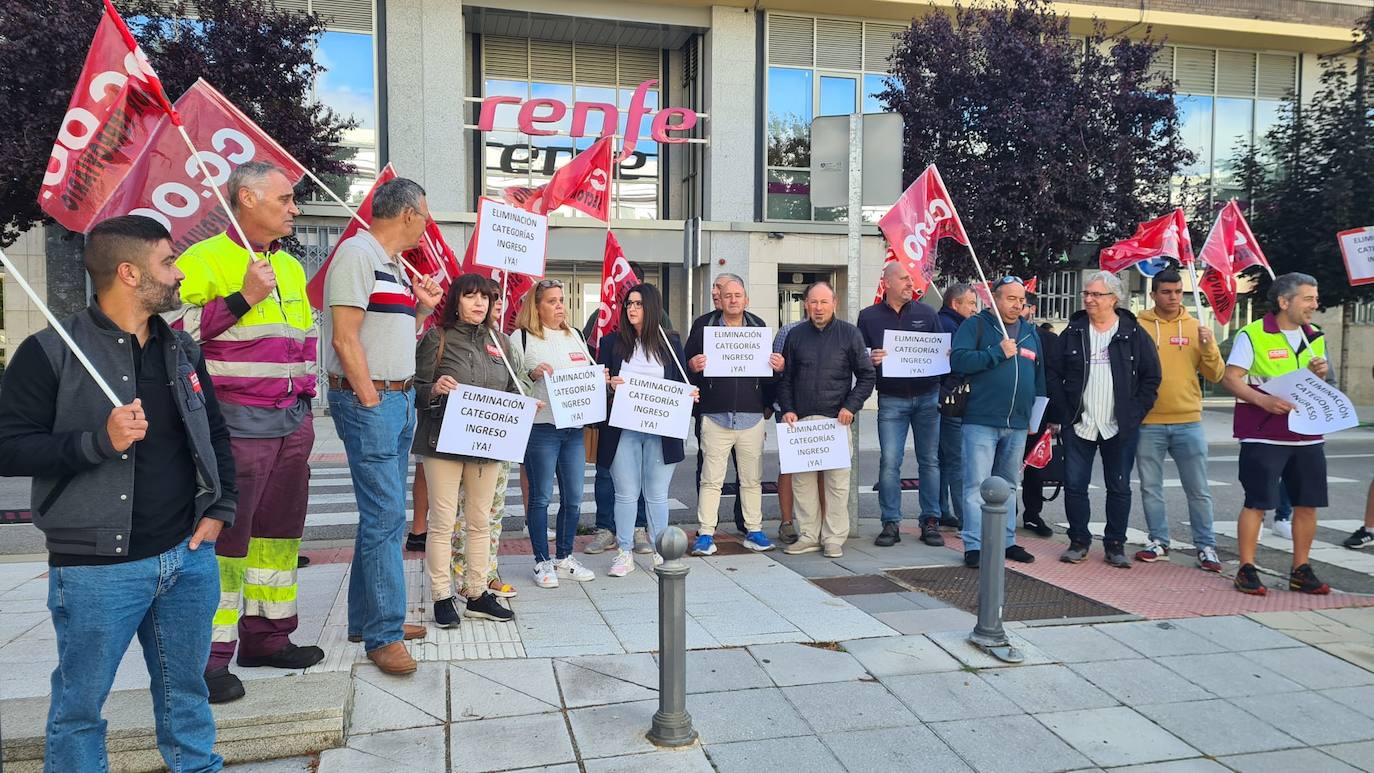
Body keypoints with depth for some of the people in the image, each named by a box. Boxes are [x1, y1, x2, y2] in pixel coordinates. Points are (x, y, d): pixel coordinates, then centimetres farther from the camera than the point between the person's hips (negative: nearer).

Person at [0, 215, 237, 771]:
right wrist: (99, 441, -23)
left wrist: (220, 508, 7)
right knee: (79, 706, 10)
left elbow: (216, 433, 17)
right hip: (98, 566, -5)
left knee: (186, 692, 17)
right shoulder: (51, 352, -8)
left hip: (189, 556, 5)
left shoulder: (182, 350, 10)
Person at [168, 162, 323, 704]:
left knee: (278, 531, 12)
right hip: (236, 424, -7)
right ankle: (208, 656, 7)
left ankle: (266, 636, 24)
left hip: (292, 423, 7)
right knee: (224, 536, -3)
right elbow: (172, 329, -16)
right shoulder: (203, 260, -6)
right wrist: (243, 299, -18)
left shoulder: (291, 267, 17)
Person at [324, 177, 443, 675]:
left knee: (385, 513, 13)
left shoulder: (394, 265, 17)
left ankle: (366, 618, 23)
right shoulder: (357, 254, -11)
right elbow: (345, 338, -17)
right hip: (367, 399, -10)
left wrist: (422, 309, 8)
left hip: (399, 397, 10)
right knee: (385, 514, -8)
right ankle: (383, 634, 0)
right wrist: (371, 401, -16)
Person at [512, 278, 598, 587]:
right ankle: (542, 561, 12)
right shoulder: (522, 338, -2)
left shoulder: (574, 336, 17)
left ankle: (564, 557, 22)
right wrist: (532, 375, -21)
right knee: (541, 496, 1)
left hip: (573, 426, 6)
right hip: (541, 427, -6)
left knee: (573, 497, 8)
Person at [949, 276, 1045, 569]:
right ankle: (974, 546, -3)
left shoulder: (1031, 332, 17)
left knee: (1008, 486, 15)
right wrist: (998, 353, -17)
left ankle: (1006, 541, 24)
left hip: (1018, 424, 6)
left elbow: (1040, 375, 22)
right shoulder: (976, 325, -2)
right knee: (977, 485, -7)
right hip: (981, 422, -6)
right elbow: (958, 360, -15)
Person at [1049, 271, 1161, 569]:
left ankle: (1115, 544, 18)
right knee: (1074, 485, 2)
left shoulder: (1134, 335, 0)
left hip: (1120, 429, -1)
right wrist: (1065, 409, -3)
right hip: (1078, 425, 1)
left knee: (1119, 488, 6)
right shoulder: (1073, 332, 5)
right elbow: (1054, 373, 6)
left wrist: (1135, 414, -6)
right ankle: (1079, 541, 16)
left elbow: (1151, 377, 2)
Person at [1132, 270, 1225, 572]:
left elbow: (1216, 375, 3)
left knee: (1198, 490, 4)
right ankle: (1158, 540, 22)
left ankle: (1206, 546, 14)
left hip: (1188, 422, 1)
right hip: (1148, 422, 0)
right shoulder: (1138, 327, 1)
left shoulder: (1196, 328, 6)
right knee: (1150, 487, 8)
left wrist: (1208, 346, -12)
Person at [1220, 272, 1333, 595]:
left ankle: (1300, 571, 19)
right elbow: (1230, 378, -11)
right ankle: (1247, 570, 5)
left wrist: (1321, 373, -1)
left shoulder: (1315, 338, 14)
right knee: (1257, 502, -4)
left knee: (1308, 503, 7)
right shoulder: (1253, 335, -6)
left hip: (1308, 436, 6)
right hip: (1264, 436, -6)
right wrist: (1263, 401, -24)